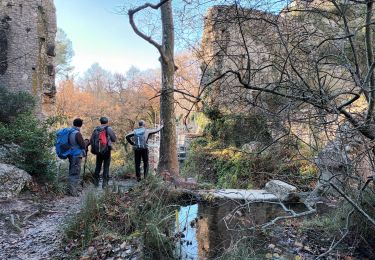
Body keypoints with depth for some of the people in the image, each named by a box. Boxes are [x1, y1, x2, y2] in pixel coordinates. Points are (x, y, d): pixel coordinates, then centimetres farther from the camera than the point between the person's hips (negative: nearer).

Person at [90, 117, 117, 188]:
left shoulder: (96, 129, 4)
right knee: (106, 167, 3)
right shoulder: (109, 129, -6)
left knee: (98, 166, 15)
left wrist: (94, 148, 13)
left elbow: (91, 140, 3)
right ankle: (105, 182, 3)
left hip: (98, 151, 3)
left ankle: (96, 181, 20)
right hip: (107, 151, -3)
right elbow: (114, 139, -4)